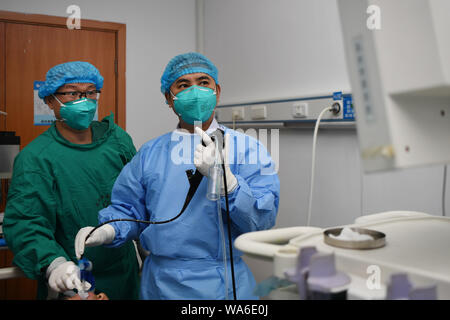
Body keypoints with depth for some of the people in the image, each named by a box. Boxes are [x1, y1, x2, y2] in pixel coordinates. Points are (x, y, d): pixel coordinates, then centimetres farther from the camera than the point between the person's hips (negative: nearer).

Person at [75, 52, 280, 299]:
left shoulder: (246, 148, -5)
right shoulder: (150, 152, 7)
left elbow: (262, 219, -14)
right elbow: (128, 209, 9)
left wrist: (224, 178, -28)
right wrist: (108, 230, -11)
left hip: (221, 284, -2)